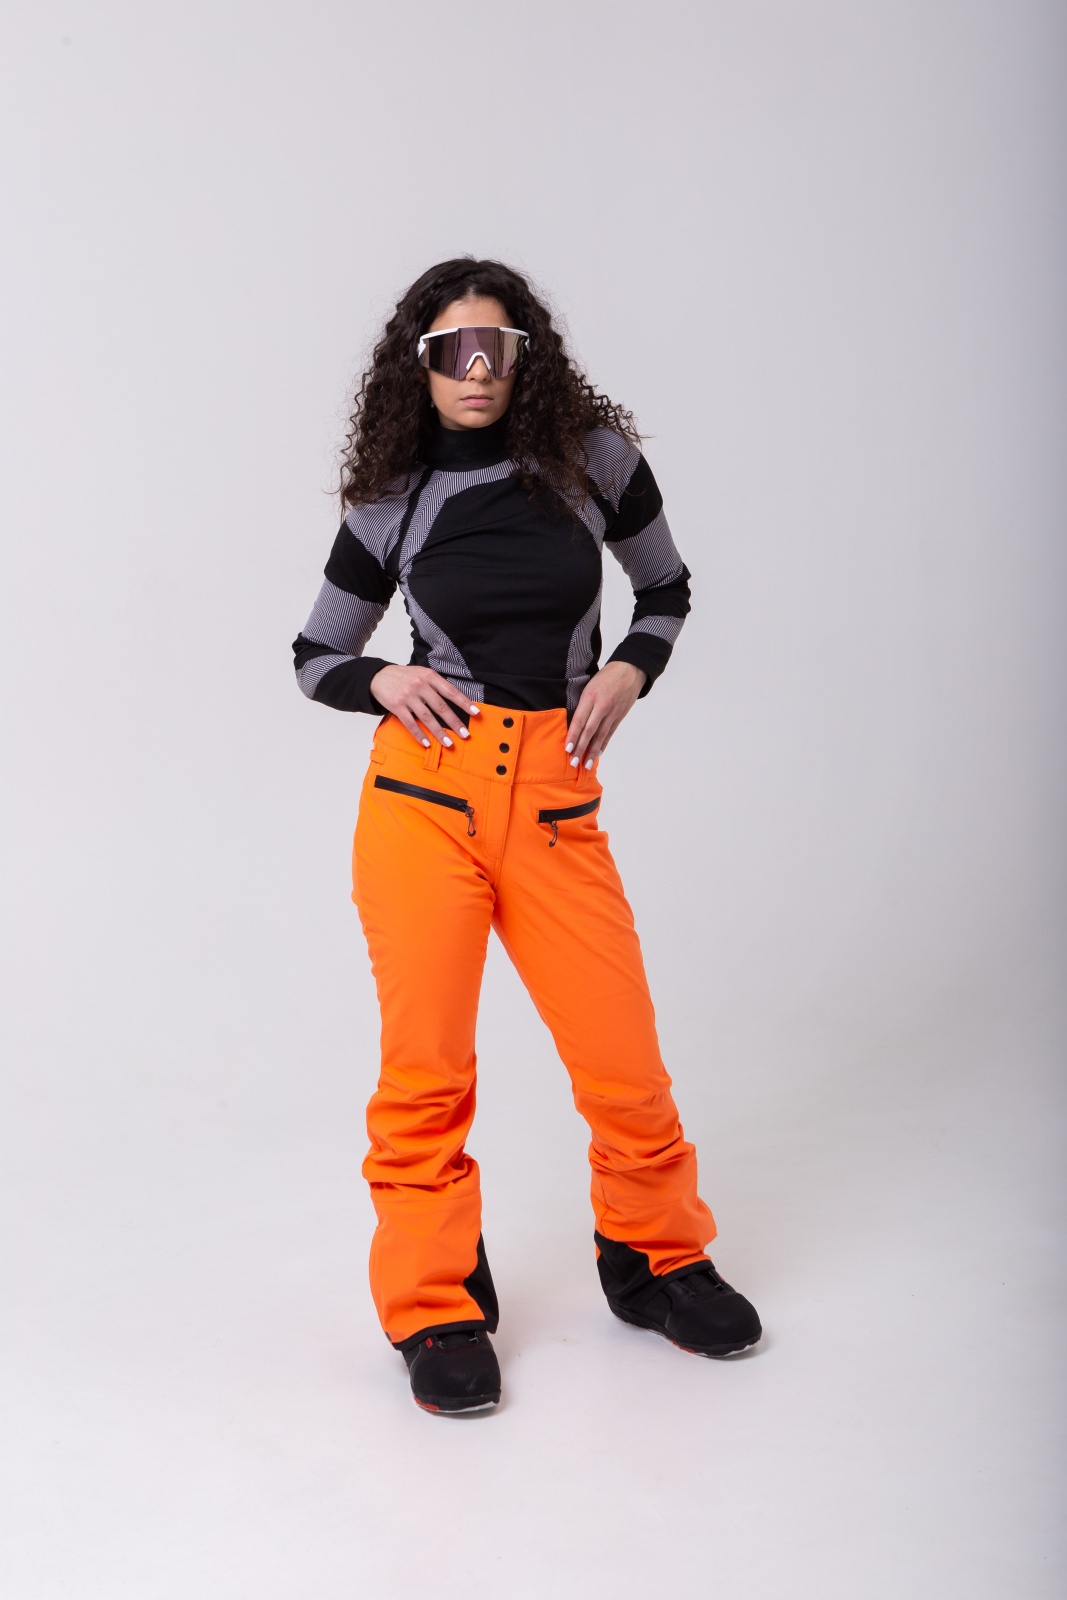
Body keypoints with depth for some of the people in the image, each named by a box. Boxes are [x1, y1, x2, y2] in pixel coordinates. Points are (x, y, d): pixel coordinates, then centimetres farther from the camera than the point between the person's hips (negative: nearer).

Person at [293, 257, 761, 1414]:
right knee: (426, 1067, 0)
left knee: (624, 1060, -1)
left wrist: (628, 671, 0)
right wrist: (382, 681, -6)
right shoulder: (392, 504, 5)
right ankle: (435, 1310, 19)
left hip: (556, 798, 1)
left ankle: (655, 1257, 27)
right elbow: (314, 657, 15)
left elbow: (666, 590, 19)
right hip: (426, 786, 0)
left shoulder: (591, 457, 5)